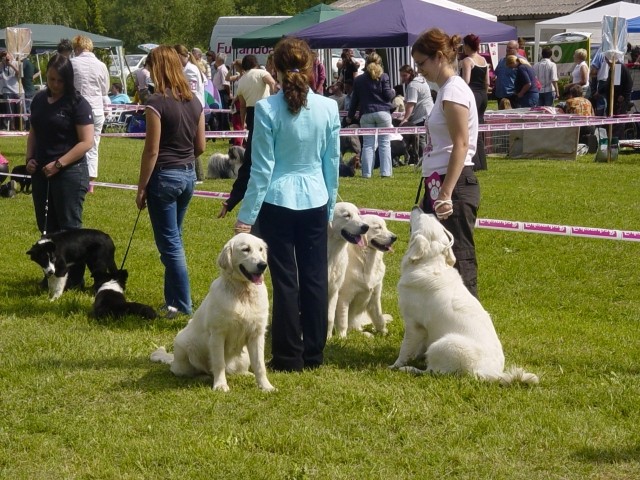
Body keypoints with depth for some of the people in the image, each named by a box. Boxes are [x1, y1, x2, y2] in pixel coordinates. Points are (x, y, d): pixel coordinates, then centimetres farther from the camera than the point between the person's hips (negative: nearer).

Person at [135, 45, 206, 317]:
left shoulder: (158, 103, -15)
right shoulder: (194, 101, 6)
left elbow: (152, 150, -15)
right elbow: (200, 146, 11)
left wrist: (141, 188, -8)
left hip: (164, 175, -7)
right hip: (189, 175, 7)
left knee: (170, 244, 0)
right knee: (173, 239, 18)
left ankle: (182, 305, 2)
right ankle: (172, 299, 23)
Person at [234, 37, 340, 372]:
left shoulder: (267, 109, -11)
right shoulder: (328, 108, -2)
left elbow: (262, 168, -9)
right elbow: (332, 164, 6)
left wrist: (247, 215, -2)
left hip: (277, 201, -3)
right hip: (315, 201, 3)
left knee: (285, 279, 4)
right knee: (315, 278, 10)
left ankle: (289, 356, 9)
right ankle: (314, 353, 18)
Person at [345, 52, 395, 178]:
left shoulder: (358, 79, 10)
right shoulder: (384, 77, 1)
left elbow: (354, 100, 13)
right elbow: (388, 95, -3)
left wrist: (350, 116, 22)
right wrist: (393, 92, 20)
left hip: (366, 115, 2)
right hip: (382, 112, -2)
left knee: (368, 144, 4)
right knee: (385, 143, 2)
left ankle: (366, 172, 0)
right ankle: (385, 172, -2)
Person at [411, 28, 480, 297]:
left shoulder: (453, 91, -13)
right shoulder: (447, 89, 17)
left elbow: (460, 145, -20)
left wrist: (446, 194, -24)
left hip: (454, 185, -10)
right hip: (440, 184, 10)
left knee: (457, 259, -7)